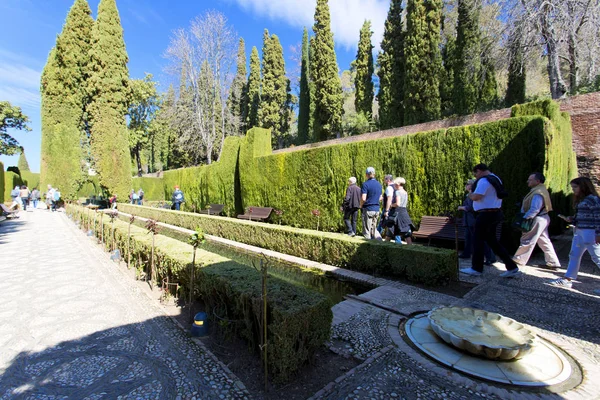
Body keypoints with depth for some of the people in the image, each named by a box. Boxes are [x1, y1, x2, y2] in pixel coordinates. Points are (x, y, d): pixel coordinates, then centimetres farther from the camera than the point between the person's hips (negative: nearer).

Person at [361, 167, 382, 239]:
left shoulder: (366, 184, -13)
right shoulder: (379, 184, 9)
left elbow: (363, 198, -20)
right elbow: (380, 198, 16)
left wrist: (361, 205, -2)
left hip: (368, 209, -6)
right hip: (377, 209, 6)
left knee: (367, 230, 2)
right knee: (373, 228, 18)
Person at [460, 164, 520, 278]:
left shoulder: (484, 180, -17)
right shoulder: (495, 179, 16)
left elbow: (476, 197, -26)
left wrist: (470, 195, -4)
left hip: (486, 215, -10)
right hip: (494, 214, 10)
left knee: (478, 241, 2)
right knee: (492, 241, 16)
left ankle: (476, 269, 12)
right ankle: (512, 268, 17)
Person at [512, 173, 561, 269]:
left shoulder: (538, 193, -21)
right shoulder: (538, 190, 12)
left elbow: (534, 209, -27)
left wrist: (524, 218, -22)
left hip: (537, 220, -10)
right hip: (542, 219, 10)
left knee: (527, 240, -2)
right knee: (544, 242, 15)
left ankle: (518, 260, 7)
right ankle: (553, 263, 22)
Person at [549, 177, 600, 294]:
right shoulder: (580, 200, 16)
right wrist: (571, 220, 4)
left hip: (590, 232, -10)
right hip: (579, 232, 10)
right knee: (574, 255, 11)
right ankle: (567, 279, 16)